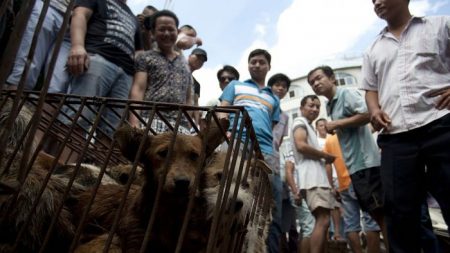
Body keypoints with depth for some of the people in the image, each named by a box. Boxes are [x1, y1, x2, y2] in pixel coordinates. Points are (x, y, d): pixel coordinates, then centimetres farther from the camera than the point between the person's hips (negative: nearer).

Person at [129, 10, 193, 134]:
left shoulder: (185, 63, 24)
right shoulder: (145, 58, 13)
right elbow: (138, 89, 0)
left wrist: (190, 124, 12)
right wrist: (134, 121, -15)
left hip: (180, 124, 4)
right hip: (151, 120, -3)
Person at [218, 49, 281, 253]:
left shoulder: (274, 99, 32)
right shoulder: (235, 86, 25)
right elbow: (222, 111, 11)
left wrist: (274, 151, 6)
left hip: (266, 152, 3)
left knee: (272, 210, -4)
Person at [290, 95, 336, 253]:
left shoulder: (308, 127, 32)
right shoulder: (300, 122, 3)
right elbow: (301, 146, -16)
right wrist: (326, 155, -5)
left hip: (317, 178, 10)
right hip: (312, 178, -10)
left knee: (322, 221, 7)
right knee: (323, 221, -19)